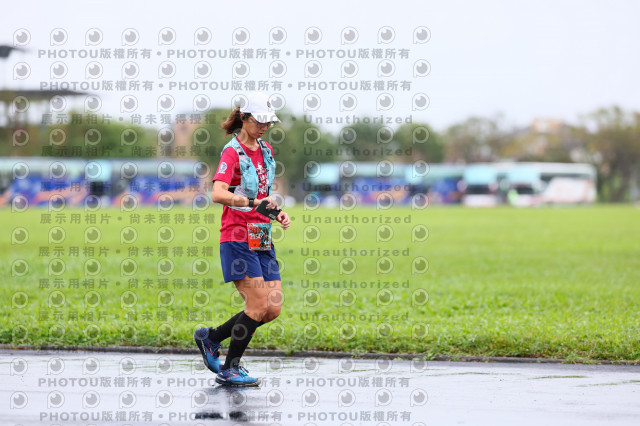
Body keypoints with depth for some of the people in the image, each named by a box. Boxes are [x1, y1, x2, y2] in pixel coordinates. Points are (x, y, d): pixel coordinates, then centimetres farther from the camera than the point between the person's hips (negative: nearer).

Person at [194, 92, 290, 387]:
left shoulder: (265, 150, 15)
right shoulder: (233, 152, -10)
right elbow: (218, 194, -27)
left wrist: (277, 213, 9)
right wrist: (253, 202, -40)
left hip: (262, 239, 8)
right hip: (238, 238, -8)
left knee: (273, 308, 2)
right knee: (258, 306, -12)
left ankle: (210, 339, 18)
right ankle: (229, 370, 2)